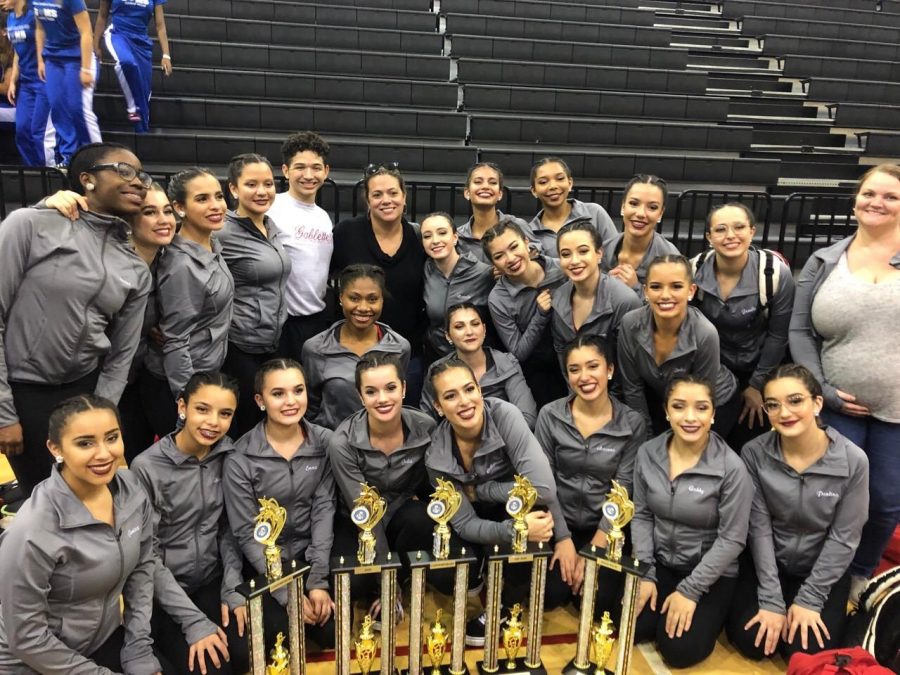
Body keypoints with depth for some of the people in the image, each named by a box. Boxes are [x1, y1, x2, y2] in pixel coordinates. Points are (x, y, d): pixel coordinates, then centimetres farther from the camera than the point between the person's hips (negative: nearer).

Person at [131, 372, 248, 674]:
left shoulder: (228, 455, -6)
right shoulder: (147, 467, -19)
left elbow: (228, 528, 3)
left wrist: (232, 587, -9)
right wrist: (194, 621, -19)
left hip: (212, 582, 4)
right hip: (163, 592, -3)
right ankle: (167, 640, 12)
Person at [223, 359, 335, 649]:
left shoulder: (325, 442, -9)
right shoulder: (240, 459, -17)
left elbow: (324, 509, -9)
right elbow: (246, 533, -13)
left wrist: (318, 581, -16)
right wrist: (287, 593, -18)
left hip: (312, 552, 2)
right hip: (265, 562, -2)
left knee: (333, 631, -10)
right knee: (285, 635, -17)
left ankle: (314, 593, 21)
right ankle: (276, 603, 16)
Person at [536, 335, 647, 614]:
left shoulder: (633, 423, -10)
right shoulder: (550, 415, -9)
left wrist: (595, 547, -15)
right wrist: (562, 539, -13)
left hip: (604, 527, 0)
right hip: (559, 522, 0)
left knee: (600, 601, -15)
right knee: (551, 596, -15)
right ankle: (567, 559, 17)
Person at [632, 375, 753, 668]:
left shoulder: (731, 467, -20)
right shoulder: (647, 453, -7)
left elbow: (731, 539, -17)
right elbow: (641, 516, 0)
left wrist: (689, 590, -17)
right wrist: (646, 574, -8)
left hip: (711, 574, -3)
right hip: (660, 563, 4)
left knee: (680, 649, -15)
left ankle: (707, 614, 16)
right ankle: (662, 601, 17)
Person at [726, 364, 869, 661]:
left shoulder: (853, 460, -20)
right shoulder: (754, 454, -18)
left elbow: (843, 538, -13)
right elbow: (759, 527, -14)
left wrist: (809, 599, -13)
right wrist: (771, 599, -16)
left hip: (824, 570, 0)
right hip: (767, 563, 1)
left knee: (806, 652, -13)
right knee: (751, 642, -11)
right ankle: (778, 602, 20)